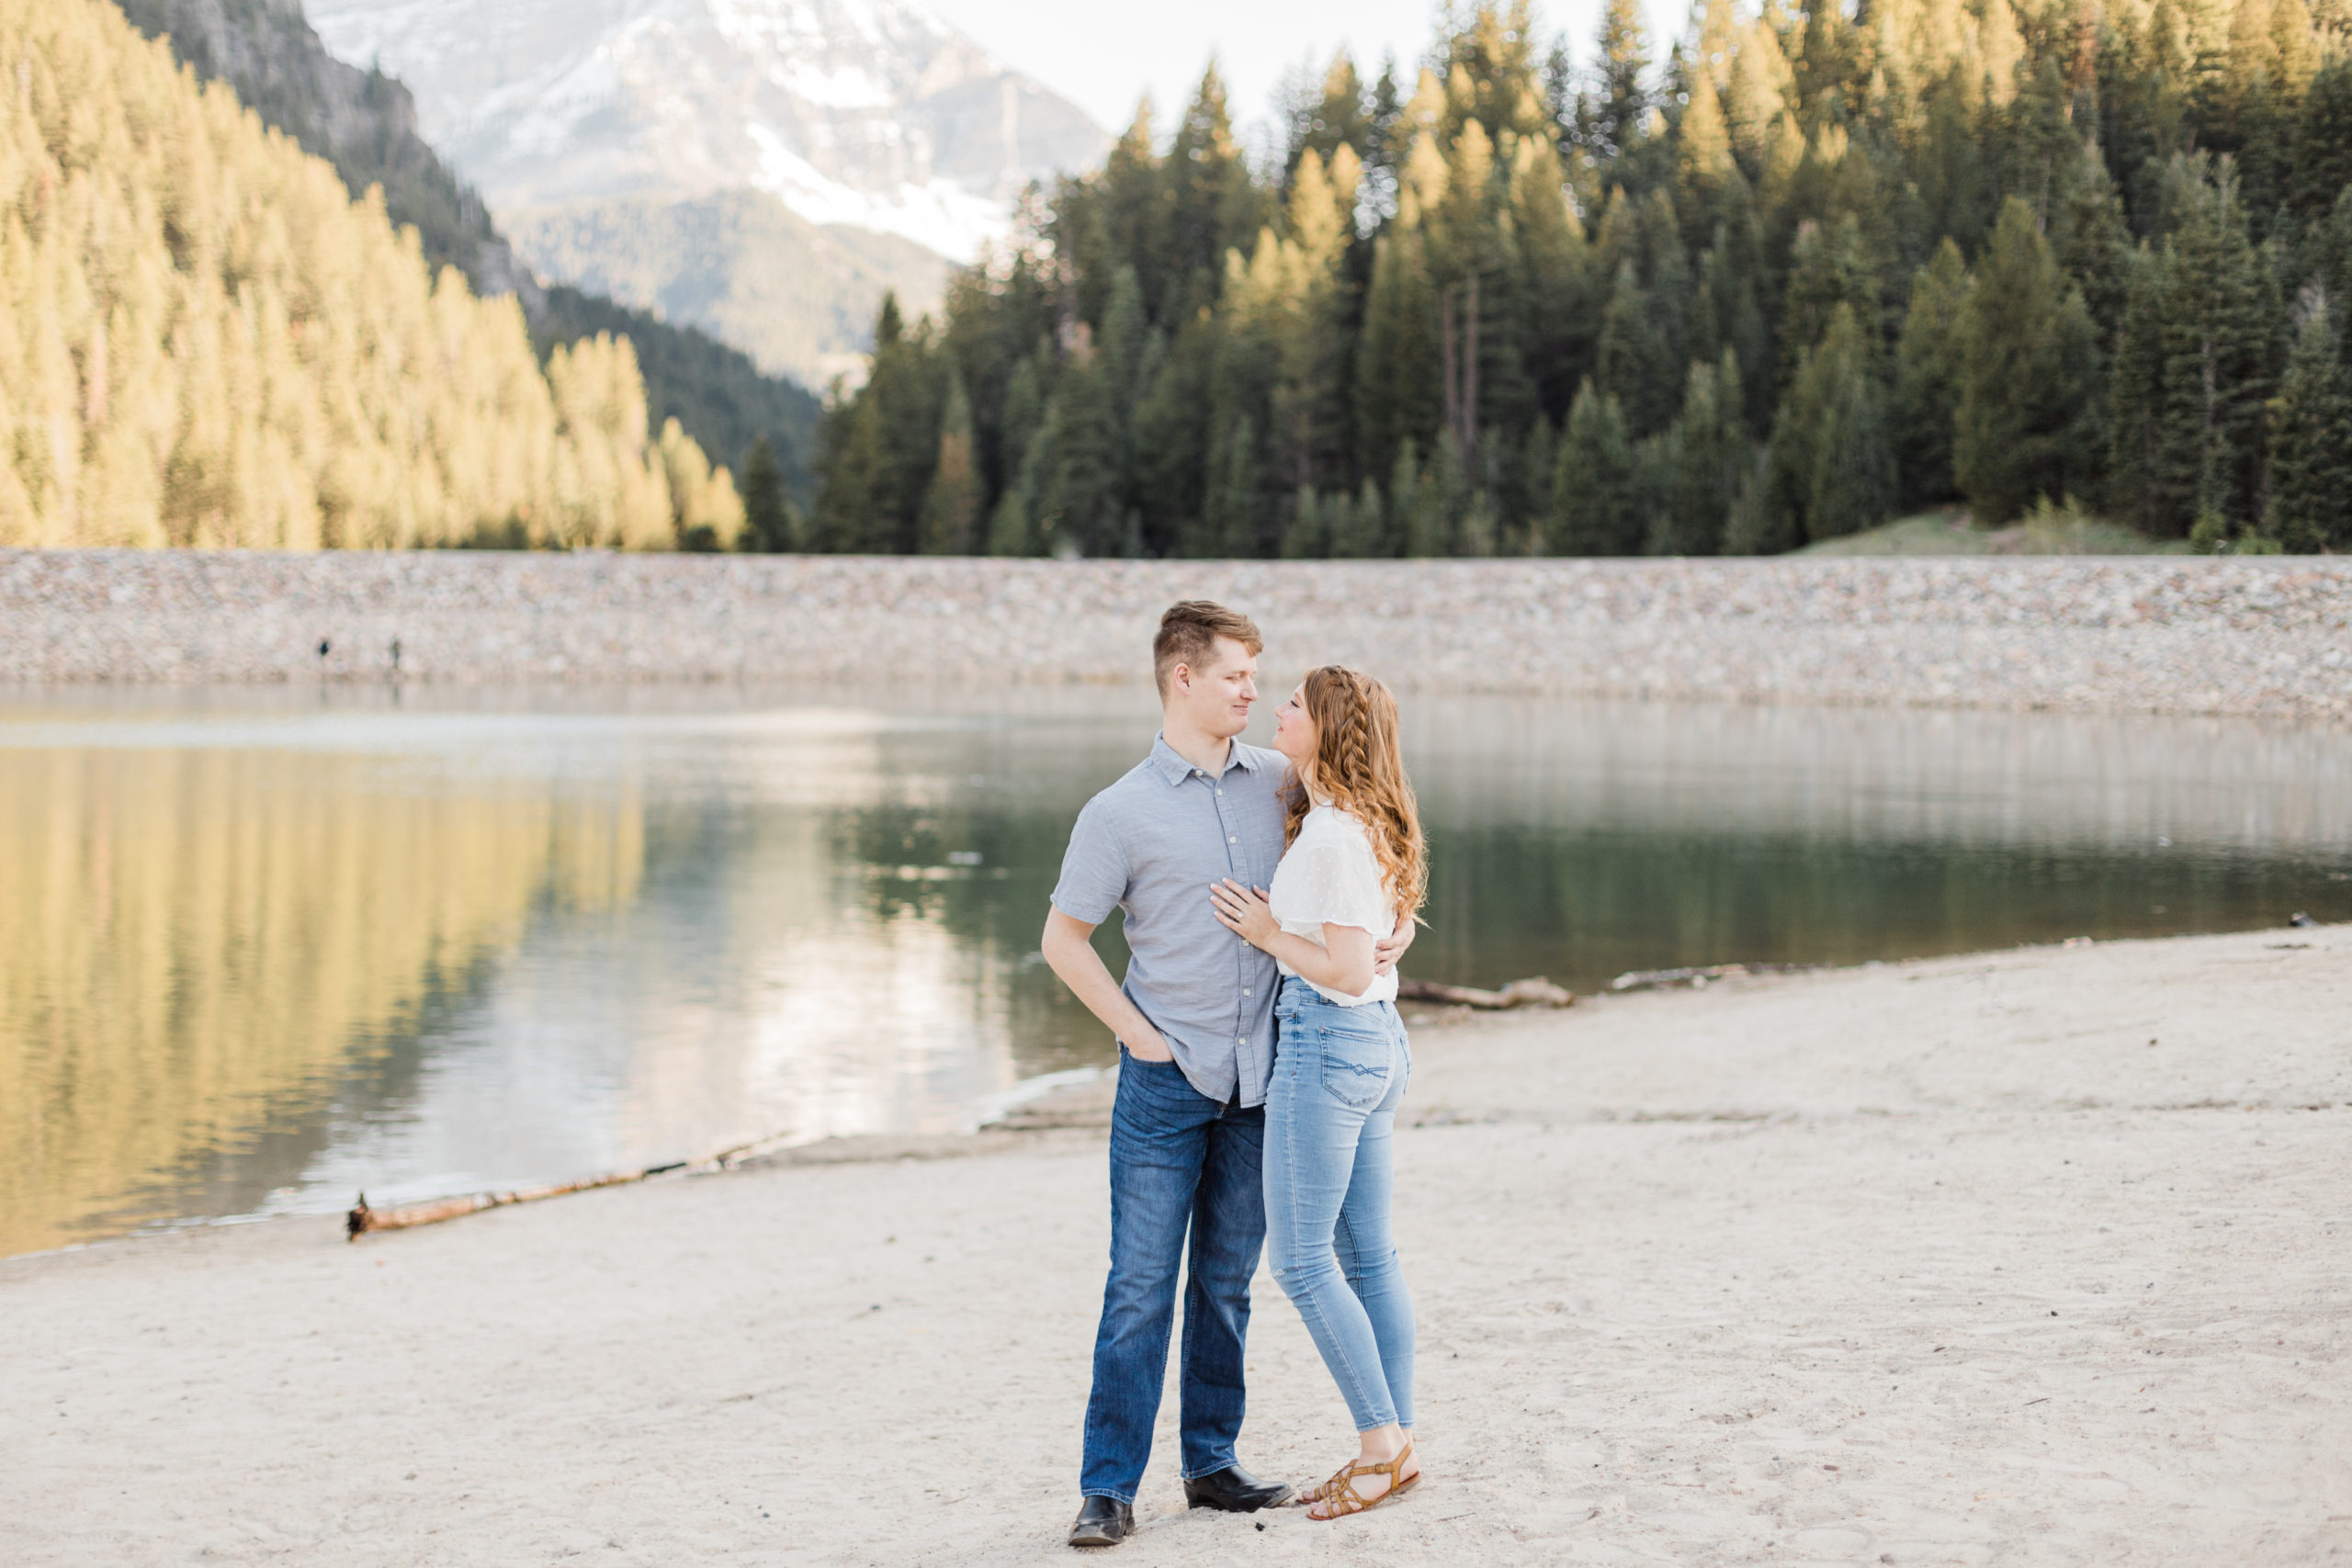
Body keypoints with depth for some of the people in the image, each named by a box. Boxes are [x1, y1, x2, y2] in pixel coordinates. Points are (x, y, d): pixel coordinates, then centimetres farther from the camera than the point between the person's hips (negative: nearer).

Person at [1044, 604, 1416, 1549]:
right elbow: (1064, 939, 0)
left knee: (1226, 1282, 11)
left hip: (1259, 1076, 4)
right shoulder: (1121, 813, -6)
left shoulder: (1278, 784, 6)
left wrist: (1398, 923, -1)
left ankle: (1211, 1464, 20)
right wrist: (1138, 1034, -6)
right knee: (1142, 1287, -5)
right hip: (1166, 1078, -4)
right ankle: (1108, 1487, 0)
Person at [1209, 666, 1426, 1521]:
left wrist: (1268, 934, -9)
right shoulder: (1362, 823, 10)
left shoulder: (1332, 839, -19)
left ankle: (1381, 1445, 3)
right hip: (1379, 1041, 10)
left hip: (1328, 1044, -10)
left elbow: (1347, 971, -21)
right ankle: (1394, 1446, 17)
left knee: (1301, 1259, -1)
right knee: (1367, 1254, 13)